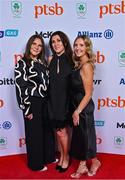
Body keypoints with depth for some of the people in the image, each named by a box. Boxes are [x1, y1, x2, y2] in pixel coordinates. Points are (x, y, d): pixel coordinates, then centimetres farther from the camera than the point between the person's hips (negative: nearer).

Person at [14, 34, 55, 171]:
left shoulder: (43, 63, 9)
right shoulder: (22, 64, -10)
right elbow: (21, 88, -14)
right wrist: (27, 109, -16)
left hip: (46, 102, 6)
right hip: (33, 104, -6)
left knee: (48, 131, 17)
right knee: (35, 134, 6)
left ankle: (48, 157, 37)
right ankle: (36, 163, 24)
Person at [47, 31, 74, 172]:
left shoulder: (71, 59, -5)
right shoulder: (51, 59, 4)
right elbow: (48, 79, 10)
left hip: (65, 100, -3)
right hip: (53, 100, 3)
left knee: (62, 131, 2)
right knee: (58, 131, 12)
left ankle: (66, 157, 24)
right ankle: (61, 155, 30)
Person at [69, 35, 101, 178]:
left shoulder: (86, 66, -19)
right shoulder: (78, 64, 6)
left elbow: (88, 94, -19)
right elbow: (76, 89, 7)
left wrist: (77, 111, -17)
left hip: (84, 108, -8)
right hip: (77, 106, 8)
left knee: (86, 136, 9)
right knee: (78, 137, 15)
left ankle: (95, 162, 33)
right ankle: (82, 166, 30)